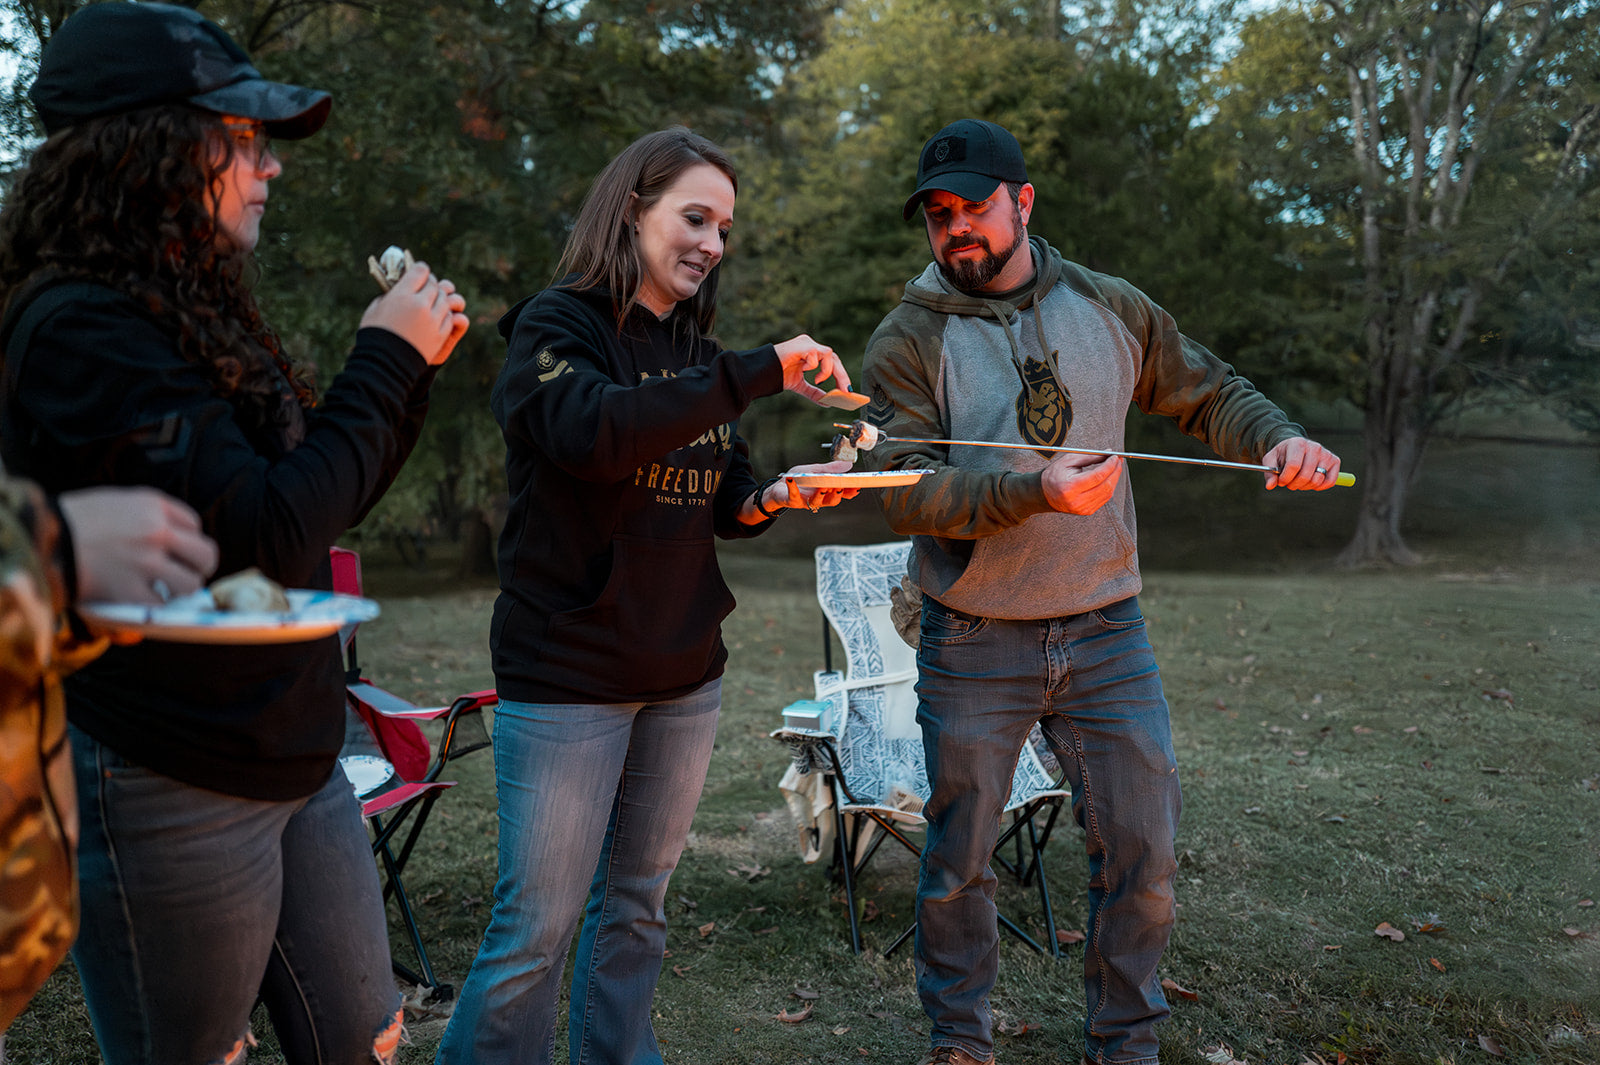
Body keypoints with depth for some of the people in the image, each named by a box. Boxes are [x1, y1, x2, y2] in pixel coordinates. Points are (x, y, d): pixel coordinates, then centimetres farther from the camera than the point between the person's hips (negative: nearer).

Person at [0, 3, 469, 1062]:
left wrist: (411, 364, 4)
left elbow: (330, 499, 16)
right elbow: (271, 535, -26)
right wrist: (384, 360, -16)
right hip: (175, 793, -9)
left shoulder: (198, 314, 10)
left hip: (298, 763, 9)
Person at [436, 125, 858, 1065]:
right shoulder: (556, 327, -8)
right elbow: (592, 430, -29)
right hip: (567, 676, -6)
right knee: (538, 926, -1)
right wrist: (762, 372, -29)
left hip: (685, 675, 7)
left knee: (639, 906, 17)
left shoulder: (696, 352, 13)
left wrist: (779, 495, -5)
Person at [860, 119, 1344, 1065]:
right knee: (959, 859, 10)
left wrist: (1279, 438, -6)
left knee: (1142, 853, 7)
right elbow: (907, 492, -16)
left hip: (1106, 631, 2)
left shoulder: (1113, 310, 5)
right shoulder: (910, 340, -5)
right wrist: (1036, 491, -30)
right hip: (974, 646, -2)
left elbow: (1208, 393, 15)